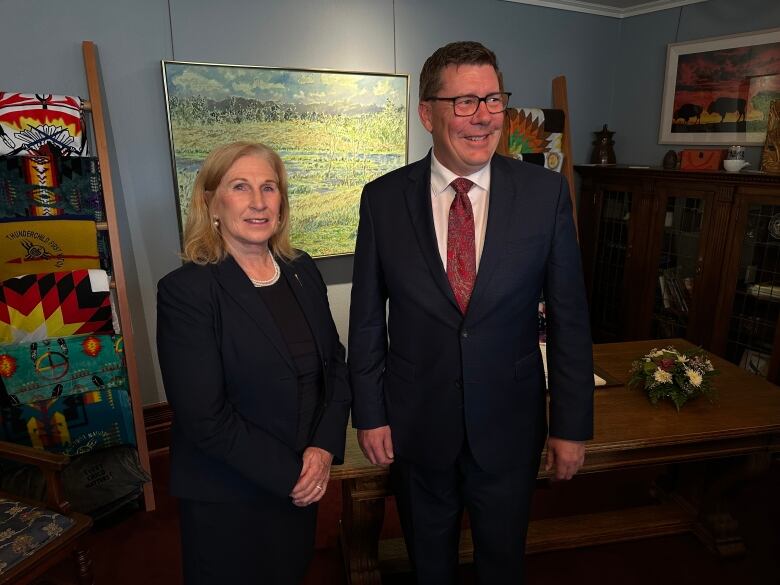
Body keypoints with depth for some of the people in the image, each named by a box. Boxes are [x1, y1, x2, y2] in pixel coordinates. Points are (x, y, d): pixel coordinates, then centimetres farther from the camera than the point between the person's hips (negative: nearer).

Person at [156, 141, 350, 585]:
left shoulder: (303, 271, -1)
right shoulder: (186, 291, -18)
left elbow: (335, 362, 3)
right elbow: (205, 418, -20)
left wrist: (325, 448, -9)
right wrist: (289, 475, -15)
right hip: (227, 498, -5)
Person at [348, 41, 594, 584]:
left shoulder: (546, 192, -9)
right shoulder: (383, 198, -9)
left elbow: (570, 316, -5)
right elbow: (367, 316, -3)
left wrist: (573, 423, -3)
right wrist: (370, 414, -2)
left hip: (510, 422, 0)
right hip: (416, 424, 1)